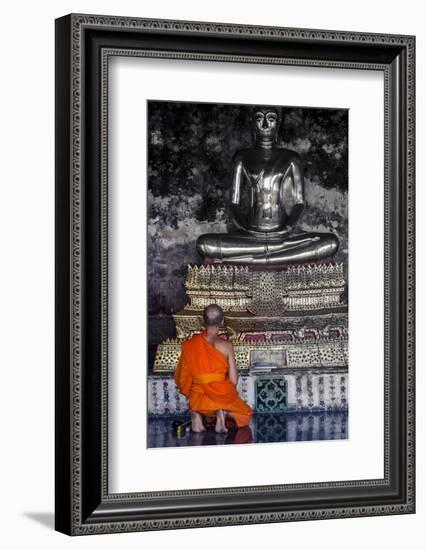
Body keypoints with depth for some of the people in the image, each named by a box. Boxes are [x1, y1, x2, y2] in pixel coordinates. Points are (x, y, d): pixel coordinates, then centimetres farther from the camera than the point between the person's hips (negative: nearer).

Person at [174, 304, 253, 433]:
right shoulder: (226, 346, -10)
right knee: (245, 412, 25)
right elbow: (233, 380, -8)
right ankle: (222, 412, -7)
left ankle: (196, 413, 2)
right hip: (222, 397, -2)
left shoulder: (189, 345, -4)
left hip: (197, 399, 2)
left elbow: (182, 376, 2)